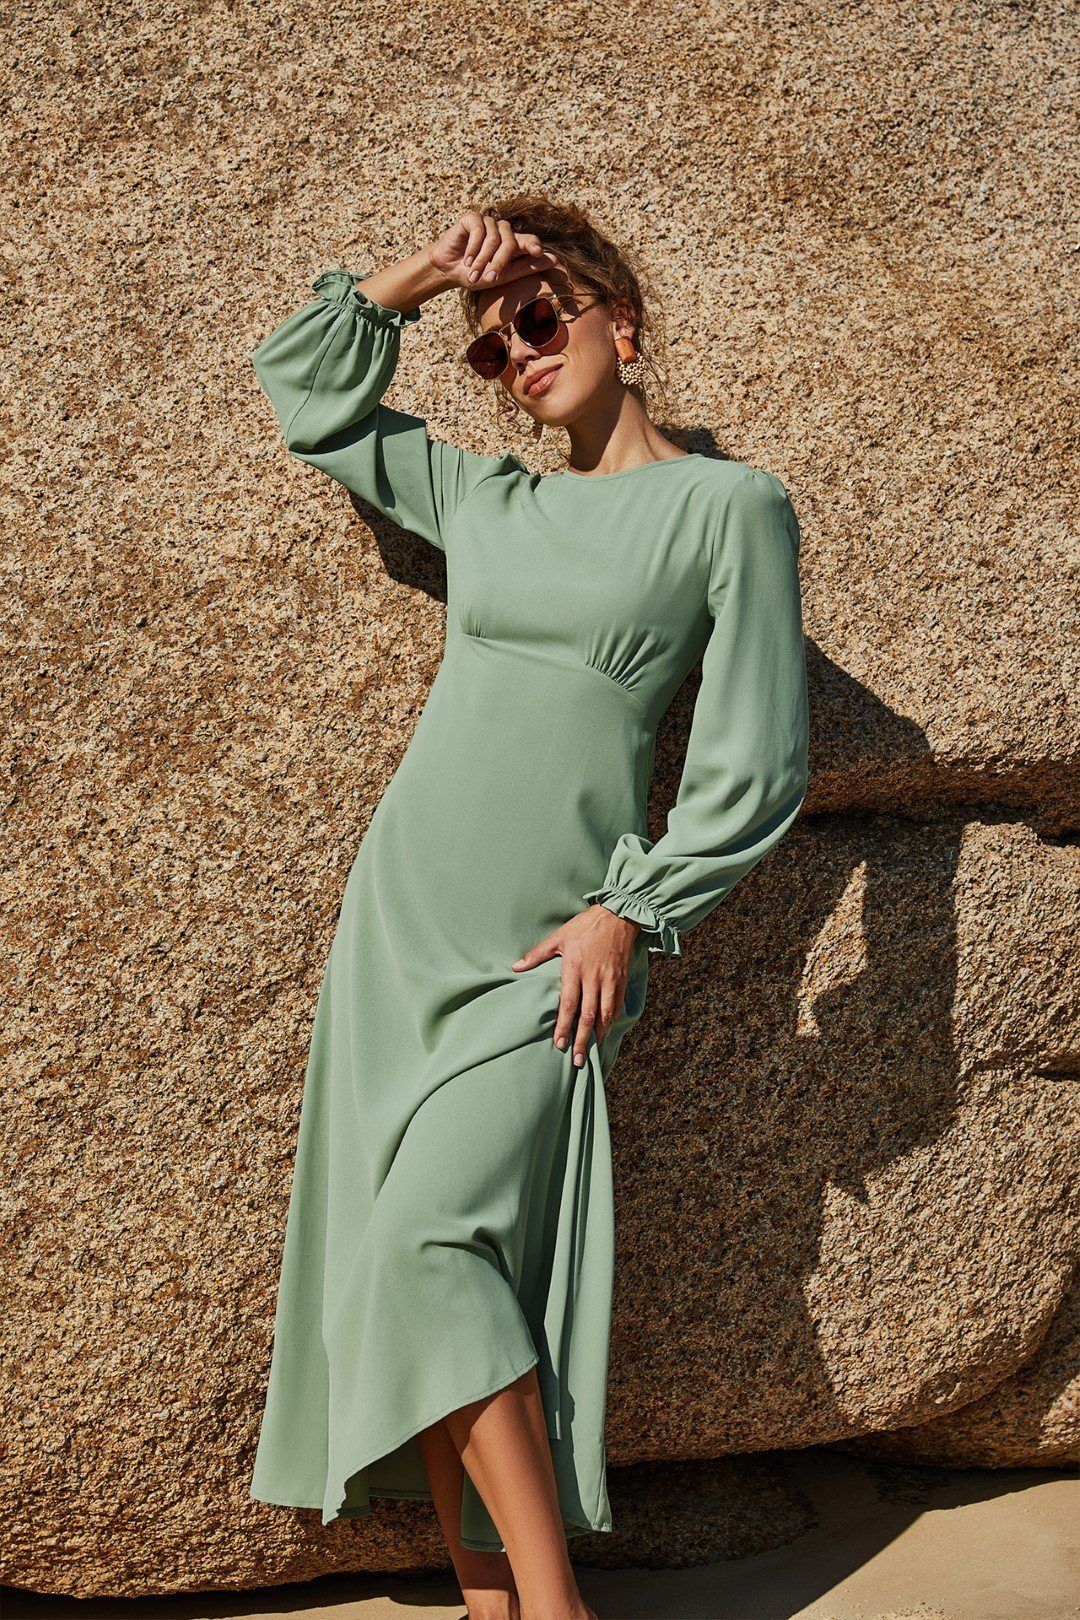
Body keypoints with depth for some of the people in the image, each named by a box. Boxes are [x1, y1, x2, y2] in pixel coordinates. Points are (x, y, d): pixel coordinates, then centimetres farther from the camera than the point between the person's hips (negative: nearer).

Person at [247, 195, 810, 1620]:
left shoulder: (732, 507, 0)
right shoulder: (482, 501, 13)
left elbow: (752, 764, -2)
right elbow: (303, 385, 25)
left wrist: (632, 911, -8)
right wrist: (416, 275, 12)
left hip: (550, 952, -5)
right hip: (402, 917, 5)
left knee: (434, 1240, -20)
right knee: (414, 1274, 1)